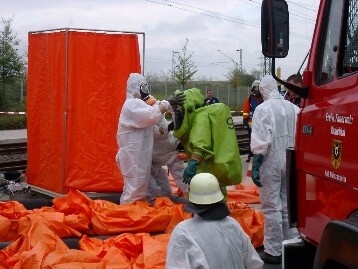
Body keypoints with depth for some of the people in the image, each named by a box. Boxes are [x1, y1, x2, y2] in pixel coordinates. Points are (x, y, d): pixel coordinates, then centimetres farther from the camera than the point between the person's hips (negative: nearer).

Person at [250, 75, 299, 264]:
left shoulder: (263, 109, -12)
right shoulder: (293, 108, 5)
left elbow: (260, 143, -17)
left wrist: (255, 168, -12)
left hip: (271, 164, -6)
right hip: (290, 163, 6)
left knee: (271, 207, 0)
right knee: (286, 206, 16)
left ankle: (273, 252, 5)